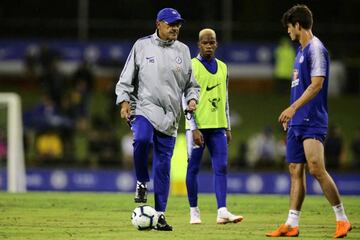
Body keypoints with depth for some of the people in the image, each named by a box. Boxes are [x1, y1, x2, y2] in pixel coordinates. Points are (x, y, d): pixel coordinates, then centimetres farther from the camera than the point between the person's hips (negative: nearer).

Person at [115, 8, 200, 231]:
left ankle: (160, 214, 9)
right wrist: (124, 101, -9)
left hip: (170, 116, 3)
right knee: (142, 139, -34)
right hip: (144, 109, -3)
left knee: (163, 165, 2)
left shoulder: (183, 51, 12)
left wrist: (192, 99, -3)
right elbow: (126, 79, 5)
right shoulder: (142, 46, 4)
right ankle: (142, 182, -8)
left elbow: (191, 84, 17)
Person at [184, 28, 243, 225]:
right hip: (197, 126, -4)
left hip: (217, 127, 4)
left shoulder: (222, 68, 13)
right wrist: (194, 128, -14)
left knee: (221, 167, -6)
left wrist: (228, 127, 15)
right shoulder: (191, 66, -4)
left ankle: (222, 211, -12)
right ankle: (194, 212, 10)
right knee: (193, 168, 2)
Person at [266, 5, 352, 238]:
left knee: (316, 168, -17)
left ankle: (342, 219, -10)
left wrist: (293, 108, -25)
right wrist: (291, 115, 23)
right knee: (296, 171, 6)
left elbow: (317, 84, -19)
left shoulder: (316, 48, -10)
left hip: (312, 122, -10)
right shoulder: (301, 51, 19)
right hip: (298, 122, 10)